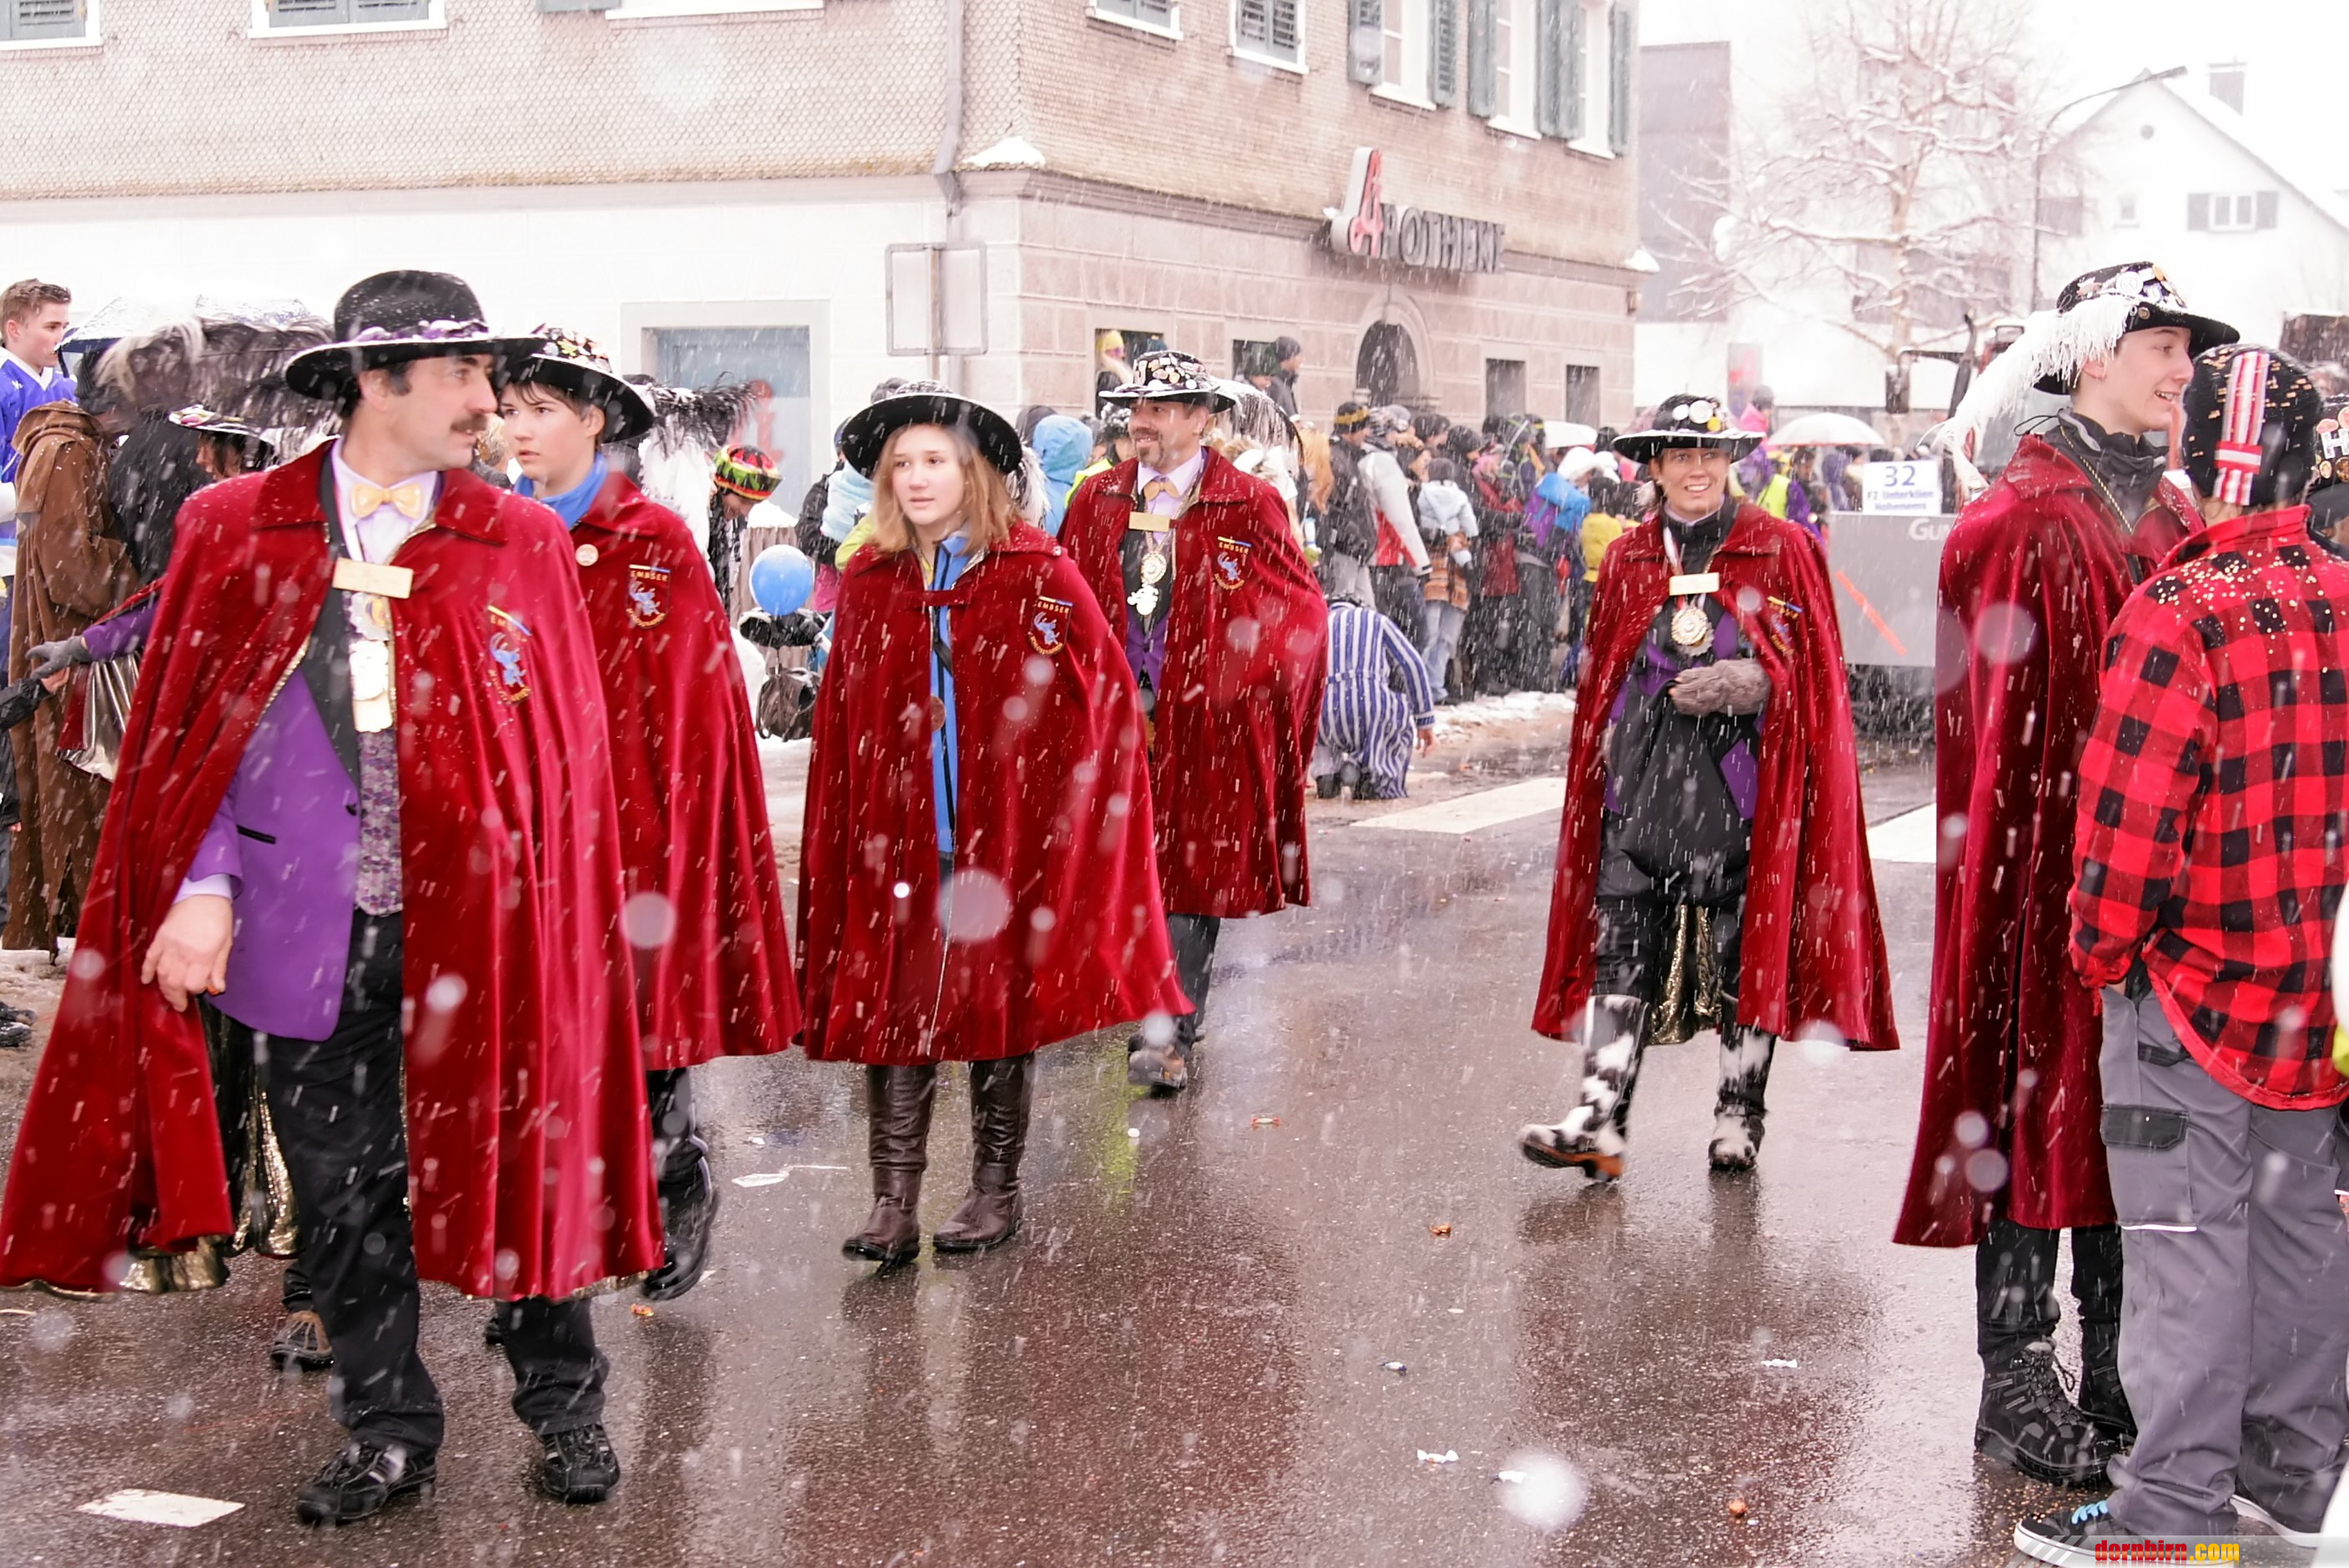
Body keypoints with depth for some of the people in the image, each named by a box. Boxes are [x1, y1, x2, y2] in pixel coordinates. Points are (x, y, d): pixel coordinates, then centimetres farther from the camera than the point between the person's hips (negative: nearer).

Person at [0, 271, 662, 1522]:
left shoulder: (521, 543, 4)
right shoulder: (233, 529, 3)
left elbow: (564, 748, 3)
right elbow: (191, 727, 3)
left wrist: (553, 920, -4)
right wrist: (202, 889, -8)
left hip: (479, 920, 0)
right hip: (307, 930, 1)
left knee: (521, 1166, 6)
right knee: (341, 1191, 10)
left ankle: (562, 1407, 25)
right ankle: (387, 1432, 25)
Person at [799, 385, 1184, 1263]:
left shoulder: (1037, 574, -3)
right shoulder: (868, 584, 8)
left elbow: (1107, 692, -3)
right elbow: (840, 726, 8)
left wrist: (1060, 795, -6)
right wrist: (841, 842, 2)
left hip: (1006, 834, -2)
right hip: (898, 841, 2)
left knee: (1004, 1006, 7)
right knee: (894, 1011, -2)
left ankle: (997, 1192, 21)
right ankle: (894, 1206, 3)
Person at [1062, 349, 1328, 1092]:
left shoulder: (1247, 505, -2)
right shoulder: (1097, 500, 10)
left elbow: (1301, 607, -2)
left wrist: (1238, 680, -8)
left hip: (1206, 722, -3)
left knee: (1194, 874, -2)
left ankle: (1166, 1036, 0)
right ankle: (1171, 1031, 17)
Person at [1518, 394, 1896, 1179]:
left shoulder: (1783, 551, 3)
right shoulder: (1627, 560, 12)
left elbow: (1815, 670, 1)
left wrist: (1744, 683, -16)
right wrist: (1599, 760, 10)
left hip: (1742, 784, -2)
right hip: (1641, 784, 2)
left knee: (1745, 953, 4)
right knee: (1620, 951, -4)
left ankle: (1739, 1114, 17)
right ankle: (1599, 1121, -5)